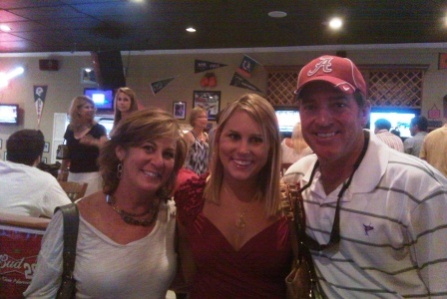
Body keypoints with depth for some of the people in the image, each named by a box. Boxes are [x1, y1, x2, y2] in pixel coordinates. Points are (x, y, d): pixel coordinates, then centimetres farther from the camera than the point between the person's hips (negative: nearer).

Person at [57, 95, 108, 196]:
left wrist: (94, 142, -37)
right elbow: (67, 152, 19)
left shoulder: (98, 129, -4)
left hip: (92, 174, -5)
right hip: (73, 175, 5)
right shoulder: (70, 129, 10)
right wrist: (62, 171, 17)